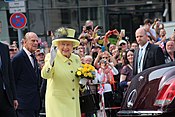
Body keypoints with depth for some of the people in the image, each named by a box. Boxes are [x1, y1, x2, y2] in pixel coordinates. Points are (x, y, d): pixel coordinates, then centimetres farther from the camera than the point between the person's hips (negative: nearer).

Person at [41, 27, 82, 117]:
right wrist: (51, 60, -37)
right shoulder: (51, 57, -6)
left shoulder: (76, 59, 10)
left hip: (74, 103, 5)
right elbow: (45, 75, -23)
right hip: (57, 102, -5)